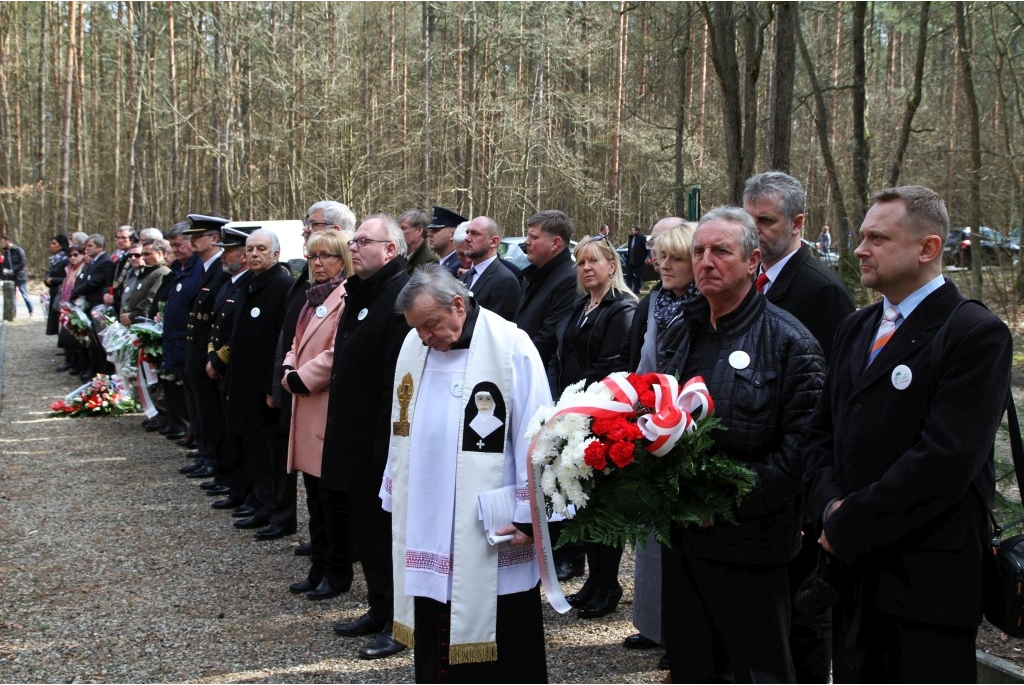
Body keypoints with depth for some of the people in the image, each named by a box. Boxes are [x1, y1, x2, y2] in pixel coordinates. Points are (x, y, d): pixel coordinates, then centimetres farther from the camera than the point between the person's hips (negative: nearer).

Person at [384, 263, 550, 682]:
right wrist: (395, 500, 16)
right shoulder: (414, 346, 6)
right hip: (426, 530, 6)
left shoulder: (510, 348, -12)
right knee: (433, 646, 13)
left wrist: (528, 516, -11)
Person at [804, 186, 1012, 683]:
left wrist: (848, 525, -15)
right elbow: (822, 432, 14)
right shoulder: (855, 329, 14)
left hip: (928, 580, -7)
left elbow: (945, 459, -20)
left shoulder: (976, 334, -11)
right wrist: (831, 505, -5)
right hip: (854, 571, 7)